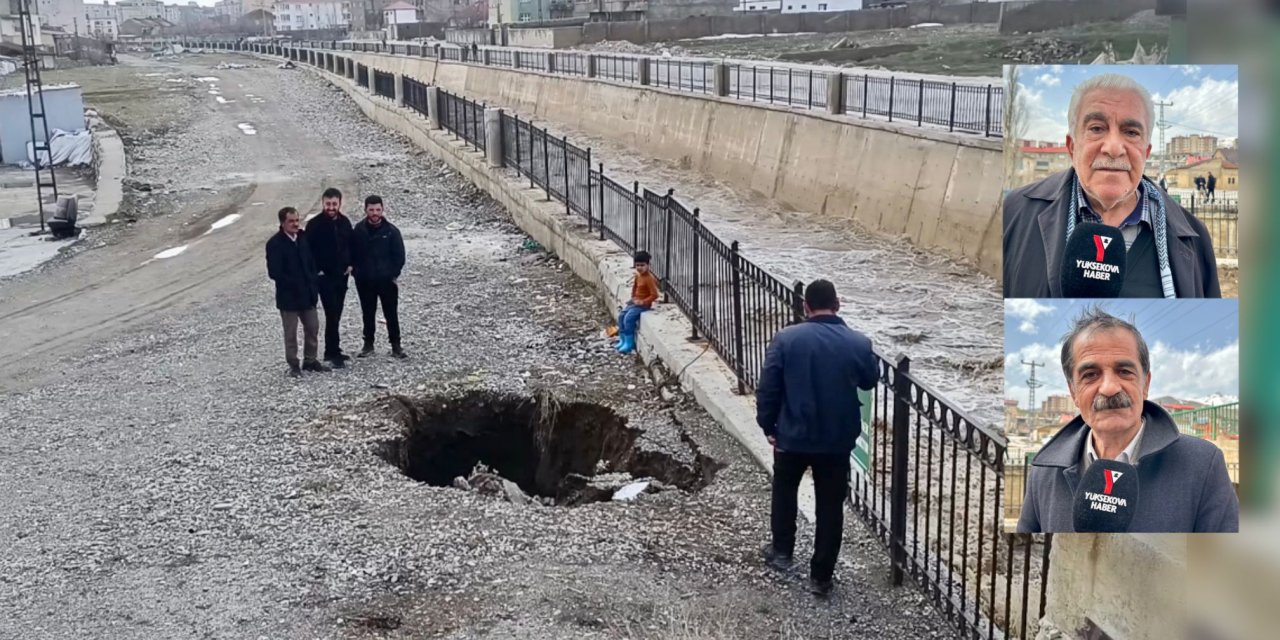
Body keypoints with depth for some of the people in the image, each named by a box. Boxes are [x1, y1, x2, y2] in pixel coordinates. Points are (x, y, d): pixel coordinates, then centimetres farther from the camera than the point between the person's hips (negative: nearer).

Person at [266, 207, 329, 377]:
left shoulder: (304, 237, 3)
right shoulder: (275, 243, -14)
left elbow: (312, 261, 11)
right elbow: (274, 272, -17)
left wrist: (313, 283, 0)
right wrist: (294, 283, -16)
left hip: (307, 293, 6)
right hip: (288, 296, -5)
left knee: (312, 328, 12)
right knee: (291, 333, 5)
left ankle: (310, 360, 26)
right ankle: (293, 365, 16)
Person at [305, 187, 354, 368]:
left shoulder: (344, 222, 4)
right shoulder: (314, 224, -11)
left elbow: (350, 245, 16)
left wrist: (350, 265, 5)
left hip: (342, 275, 5)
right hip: (325, 277, -5)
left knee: (336, 314, 11)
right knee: (331, 314, -8)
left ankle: (332, 351, 20)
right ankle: (333, 352, -2)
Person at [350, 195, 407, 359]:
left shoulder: (391, 231, -7)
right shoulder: (358, 230, -2)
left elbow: (399, 255, -4)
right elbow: (352, 253, 5)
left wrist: (393, 274, -8)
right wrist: (356, 272, -1)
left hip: (387, 281, -2)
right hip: (364, 282, 2)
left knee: (391, 314, 4)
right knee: (368, 314, 13)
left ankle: (396, 346, 11)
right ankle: (368, 344, 25)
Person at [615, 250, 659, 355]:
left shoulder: (649, 278, -22)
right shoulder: (638, 275, 5)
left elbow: (654, 295, -23)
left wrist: (643, 302, -23)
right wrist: (633, 297, 11)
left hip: (644, 304, -9)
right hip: (635, 302, 9)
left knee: (628, 318, -21)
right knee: (621, 316, 1)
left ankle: (629, 343, -10)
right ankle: (623, 340, 9)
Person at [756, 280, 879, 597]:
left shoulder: (786, 339, -12)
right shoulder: (859, 342, -8)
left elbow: (767, 388, -10)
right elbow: (870, 381, 10)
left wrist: (768, 425, 3)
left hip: (793, 435, 0)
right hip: (838, 439, 1)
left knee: (784, 491, 25)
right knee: (830, 505, 11)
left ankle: (782, 551, 37)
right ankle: (821, 576, 17)